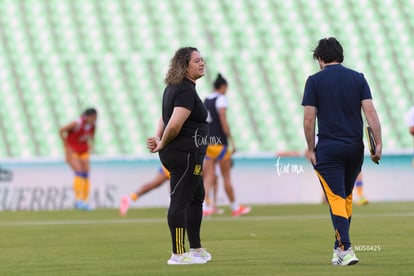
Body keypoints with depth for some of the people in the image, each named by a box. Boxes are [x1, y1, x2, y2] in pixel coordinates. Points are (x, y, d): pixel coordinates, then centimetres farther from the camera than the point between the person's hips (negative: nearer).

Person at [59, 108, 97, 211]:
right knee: (79, 173, -21)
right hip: (72, 152, -6)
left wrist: (90, 144, 4)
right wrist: (67, 146, -15)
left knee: (86, 176, -3)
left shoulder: (92, 125, -8)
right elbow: (61, 131, -18)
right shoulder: (77, 124, -27)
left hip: (83, 152, 6)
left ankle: (85, 201, 2)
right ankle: (78, 200, -21)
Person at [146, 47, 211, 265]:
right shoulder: (186, 91, -17)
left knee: (196, 198, 20)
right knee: (180, 200, -7)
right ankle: (178, 254, -5)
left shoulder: (173, 88, 16)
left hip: (174, 152, 11)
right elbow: (175, 125, -23)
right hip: (186, 152, -11)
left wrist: (159, 139, 3)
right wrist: (162, 144, -8)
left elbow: (165, 119, 19)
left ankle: (196, 249, 28)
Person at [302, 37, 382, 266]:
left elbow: (309, 120, -6)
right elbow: (370, 112, -3)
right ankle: (340, 246, 26)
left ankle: (345, 249, -16)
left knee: (336, 199, -4)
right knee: (347, 197, 19)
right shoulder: (358, 78, 5)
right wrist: (378, 144, -3)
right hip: (355, 148, 4)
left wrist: (310, 149, 3)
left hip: (328, 150, -4)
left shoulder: (315, 81, -4)